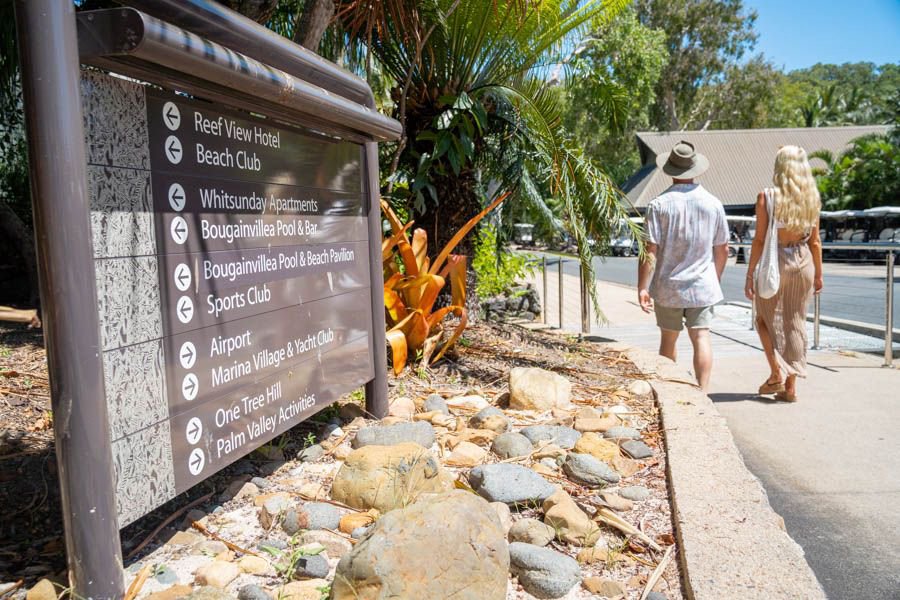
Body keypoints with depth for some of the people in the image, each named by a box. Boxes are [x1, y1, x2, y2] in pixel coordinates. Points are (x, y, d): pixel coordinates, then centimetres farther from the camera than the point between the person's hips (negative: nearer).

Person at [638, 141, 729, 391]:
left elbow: (650, 251, -14)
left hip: (668, 286, -1)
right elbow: (722, 250, 8)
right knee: (701, 338, 0)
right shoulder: (713, 203, 1)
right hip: (703, 285, 1)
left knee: (668, 340, 13)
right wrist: (715, 280, 22)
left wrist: (642, 287, -10)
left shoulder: (659, 204, -10)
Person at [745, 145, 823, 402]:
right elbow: (815, 241, 6)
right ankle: (790, 386, 14)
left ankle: (777, 374, 5)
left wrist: (750, 274, -7)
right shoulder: (812, 198, 2)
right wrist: (818, 273, 16)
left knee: (766, 320, 15)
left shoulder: (767, 197, -10)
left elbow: (759, 240, -11)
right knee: (796, 324, 10)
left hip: (775, 263, -4)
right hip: (804, 262, 4)